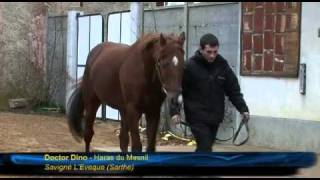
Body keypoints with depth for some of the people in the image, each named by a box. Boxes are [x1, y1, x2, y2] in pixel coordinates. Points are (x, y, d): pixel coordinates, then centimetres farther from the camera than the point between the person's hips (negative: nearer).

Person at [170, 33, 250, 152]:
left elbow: (233, 90, 6)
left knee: (204, 148, 16)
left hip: (215, 116, 5)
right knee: (205, 149, -11)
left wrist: (243, 109, -3)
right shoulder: (190, 66, -12)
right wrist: (175, 111, -20)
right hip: (197, 117, -5)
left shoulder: (222, 65, 0)